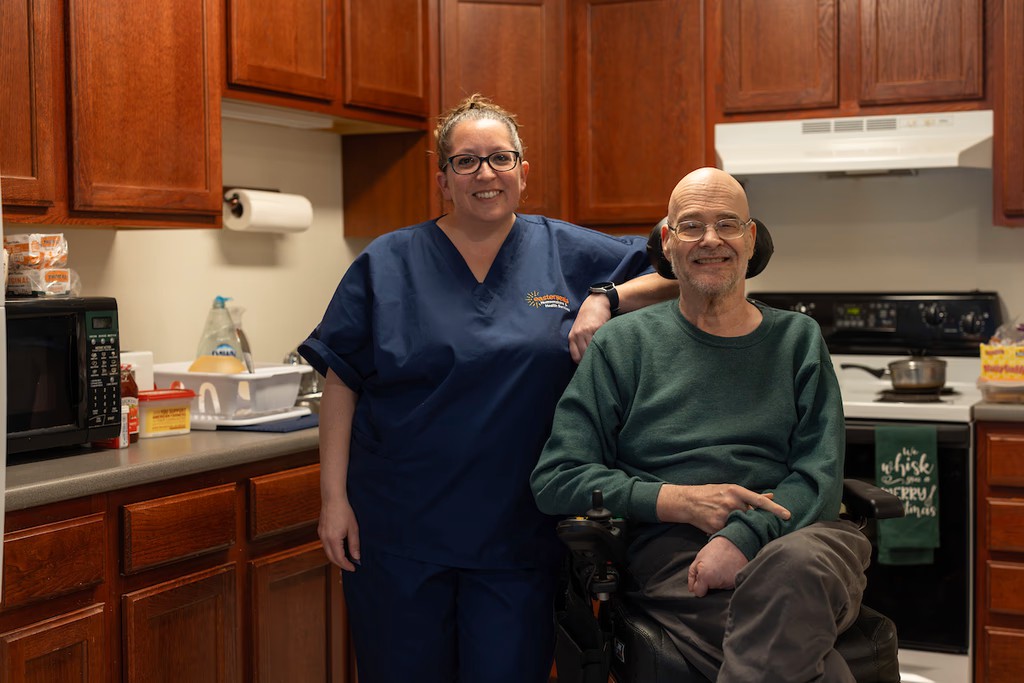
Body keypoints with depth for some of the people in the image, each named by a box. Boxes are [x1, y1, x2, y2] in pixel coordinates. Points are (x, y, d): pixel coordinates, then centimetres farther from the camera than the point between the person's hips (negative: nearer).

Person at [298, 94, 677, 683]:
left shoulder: (568, 253, 4)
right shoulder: (388, 263, 2)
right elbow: (341, 384, 1)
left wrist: (607, 297, -10)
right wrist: (334, 498, -5)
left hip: (521, 538, 1)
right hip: (399, 533, 0)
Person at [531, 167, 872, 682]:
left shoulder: (797, 340, 18)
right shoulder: (622, 344, 13)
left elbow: (820, 476, 6)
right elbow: (555, 480, 5)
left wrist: (743, 536, -14)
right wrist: (680, 501, -7)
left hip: (795, 537, 3)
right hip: (670, 553, -2)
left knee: (796, 564, -37)